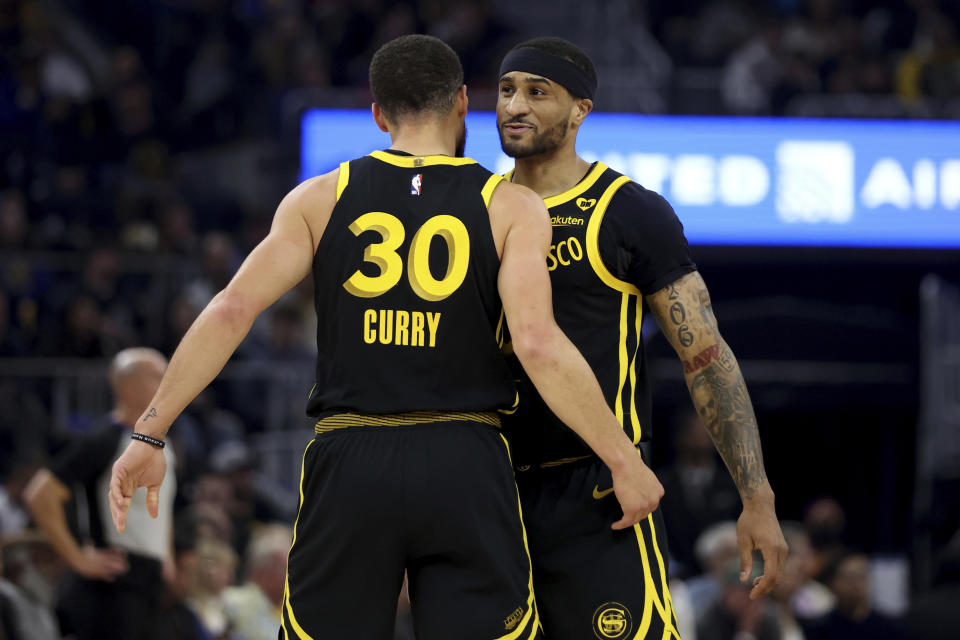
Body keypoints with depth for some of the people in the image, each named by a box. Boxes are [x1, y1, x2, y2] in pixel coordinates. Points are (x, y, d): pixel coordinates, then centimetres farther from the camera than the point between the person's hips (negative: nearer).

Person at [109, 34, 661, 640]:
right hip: (465, 469, -1)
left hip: (349, 463, 2)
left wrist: (150, 435, 1)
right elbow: (539, 344, -12)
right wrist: (625, 463, -7)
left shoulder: (321, 198, 7)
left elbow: (232, 311, -2)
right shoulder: (512, 208, 1)